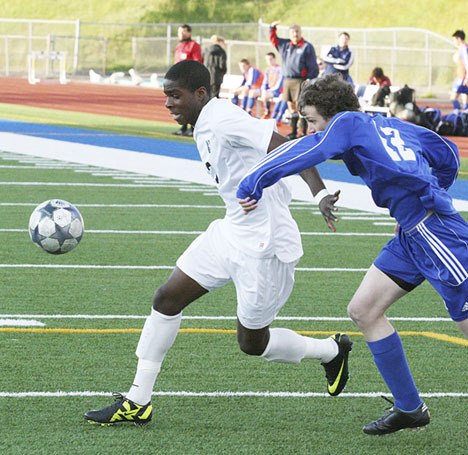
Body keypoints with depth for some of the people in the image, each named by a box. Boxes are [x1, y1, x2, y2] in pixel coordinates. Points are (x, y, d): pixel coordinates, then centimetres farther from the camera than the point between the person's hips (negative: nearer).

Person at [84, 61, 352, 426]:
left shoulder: (225, 120, -21)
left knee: (252, 342, 4)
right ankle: (138, 403, 11)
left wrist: (320, 194, -38)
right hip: (231, 232, 10)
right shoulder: (205, 128, 9)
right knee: (167, 299, 4)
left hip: (264, 246, -10)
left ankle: (332, 351, 30)